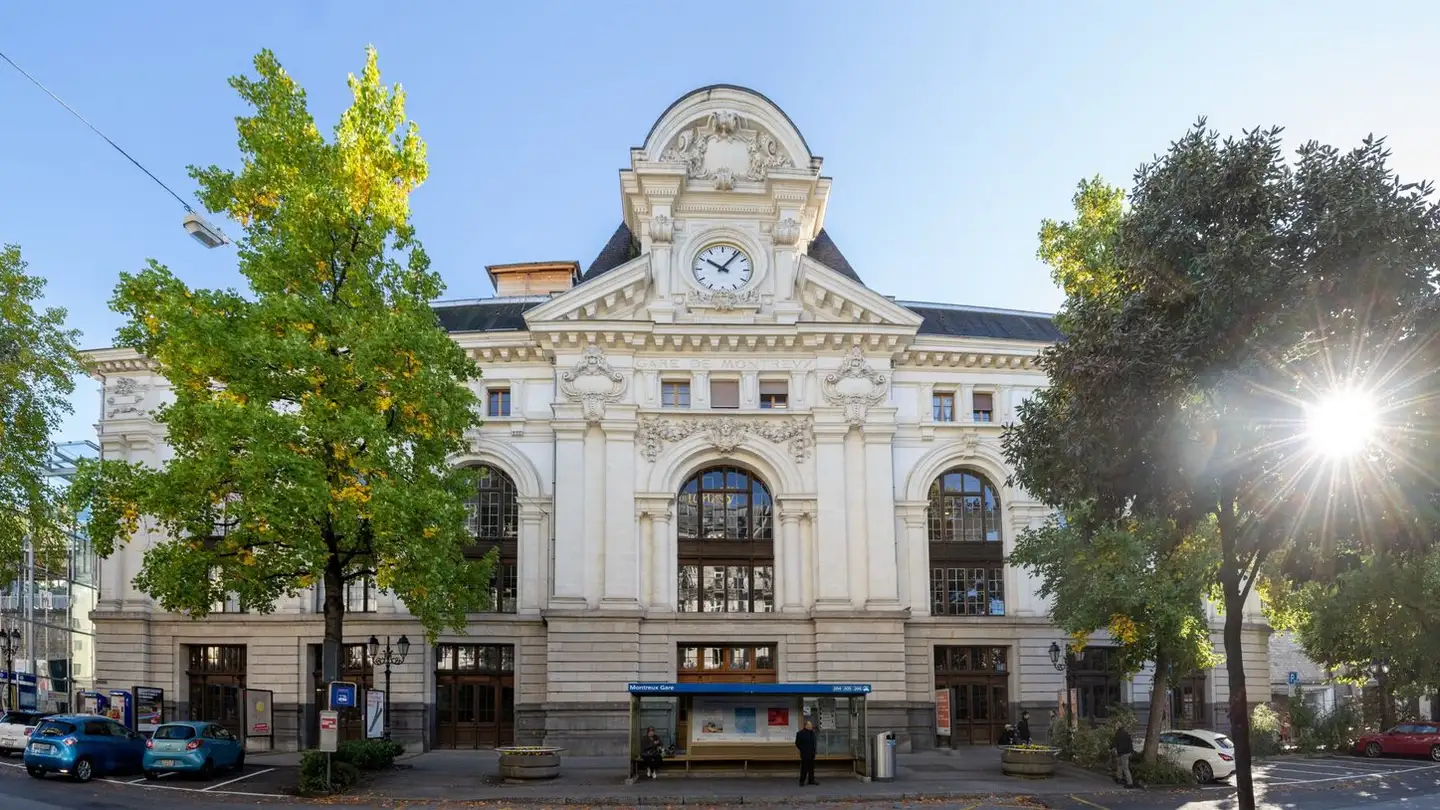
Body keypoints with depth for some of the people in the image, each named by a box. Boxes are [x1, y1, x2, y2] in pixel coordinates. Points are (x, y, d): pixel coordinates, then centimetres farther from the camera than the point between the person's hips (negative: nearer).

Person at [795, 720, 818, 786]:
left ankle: (811, 780, 18)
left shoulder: (812, 732, 7)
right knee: (804, 768, -3)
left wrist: (814, 749, 7)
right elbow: (797, 744, -6)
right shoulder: (800, 733, -10)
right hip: (805, 754, -6)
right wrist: (803, 750, -8)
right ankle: (802, 781, 4)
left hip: (812, 754, 6)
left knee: (811, 768, 10)